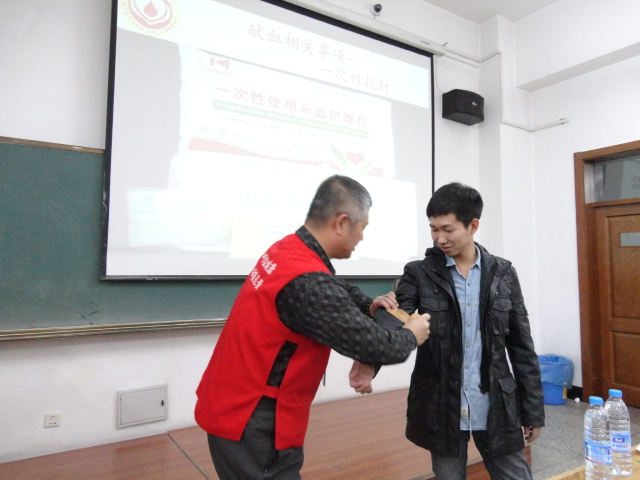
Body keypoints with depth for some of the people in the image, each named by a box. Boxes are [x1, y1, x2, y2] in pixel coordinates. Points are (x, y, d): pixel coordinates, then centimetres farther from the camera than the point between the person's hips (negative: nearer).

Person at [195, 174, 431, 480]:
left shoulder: (288, 250, 0)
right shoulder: (308, 281, -30)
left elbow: (336, 293, 17)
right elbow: (376, 348, -23)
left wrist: (367, 307, -1)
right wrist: (411, 336, -3)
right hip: (251, 422, -9)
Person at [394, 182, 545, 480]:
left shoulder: (502, 274, 0)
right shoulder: (418, 273, -5)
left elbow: (521, 346, 4)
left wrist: (533, 410, 5)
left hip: (496, 407, 1)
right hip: (441, 409, -1)